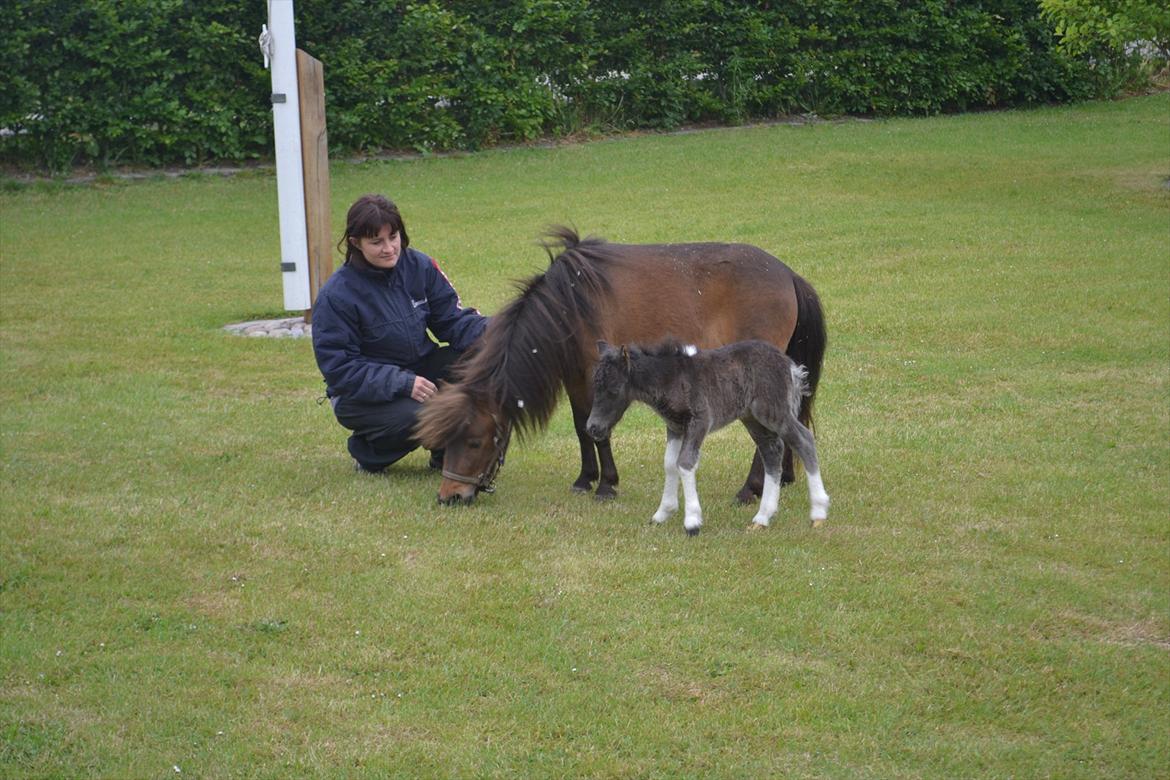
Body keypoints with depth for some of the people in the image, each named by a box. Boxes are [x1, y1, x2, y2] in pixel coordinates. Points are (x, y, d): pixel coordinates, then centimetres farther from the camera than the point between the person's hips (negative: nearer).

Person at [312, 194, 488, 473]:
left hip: (419, 371, 5)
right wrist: (402, 383, -29)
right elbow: (338, 368, -19)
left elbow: (452, 319, -2)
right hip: (362, 393, -5)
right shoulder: (336, 296, -19)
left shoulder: (419, 266, -5)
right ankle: (367, 450, 1)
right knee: (419, 417, -34)